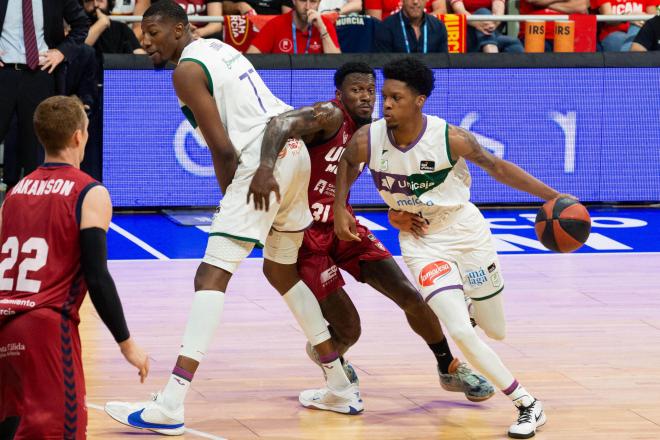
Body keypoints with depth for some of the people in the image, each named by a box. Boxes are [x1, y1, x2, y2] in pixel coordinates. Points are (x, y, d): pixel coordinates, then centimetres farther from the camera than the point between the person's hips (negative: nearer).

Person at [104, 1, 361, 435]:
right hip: (295, 152, 9)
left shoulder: (186, 70, -7)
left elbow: (223, 149, -12)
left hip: (262, 161, -9)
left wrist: (230, 199, 2)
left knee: (212, 276, -13)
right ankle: (341, 387, 30)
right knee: (282, 271, 25)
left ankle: (171, 405, -22)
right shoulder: (219, 48, 21)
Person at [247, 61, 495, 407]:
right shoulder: (329, 116, -19)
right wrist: (266, 167, -58)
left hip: (342, 225, 7)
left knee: (409, 296, -1)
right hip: (307, 232, -7)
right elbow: (281, 123, -38)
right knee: (348, 330, -8)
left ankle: (450, 369, 20)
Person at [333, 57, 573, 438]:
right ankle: (527, 405, -2)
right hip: (421, 241, 0)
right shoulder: (367, 141, -18)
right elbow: (347, 164, 7)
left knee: (495, 331, 10)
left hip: (466, 231, 0)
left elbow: (498, 168, -13)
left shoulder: (450, 138, -24)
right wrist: (340, 209, 1)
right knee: (460, 332, -16)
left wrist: (554, 197, -15)